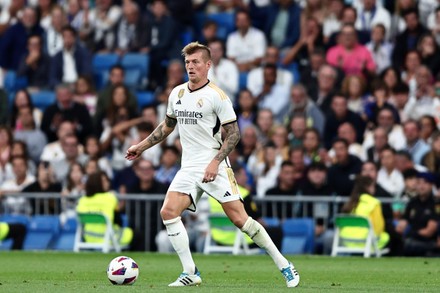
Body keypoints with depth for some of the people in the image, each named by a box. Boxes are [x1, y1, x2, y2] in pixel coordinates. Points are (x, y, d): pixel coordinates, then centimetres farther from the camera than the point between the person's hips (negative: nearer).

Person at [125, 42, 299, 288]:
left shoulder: (216, 96, -8)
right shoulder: (177, 94, 10)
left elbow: (234, 133, -9)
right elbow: (168, 126, 27)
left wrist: (215, 162, -19)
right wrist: (142, 146, 25)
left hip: (214, 167, -6)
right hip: (189, 168, 6)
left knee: (239, 217, -11)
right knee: (168, 212, -13)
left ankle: (284, 266, 1)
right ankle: (190, 274, -6)